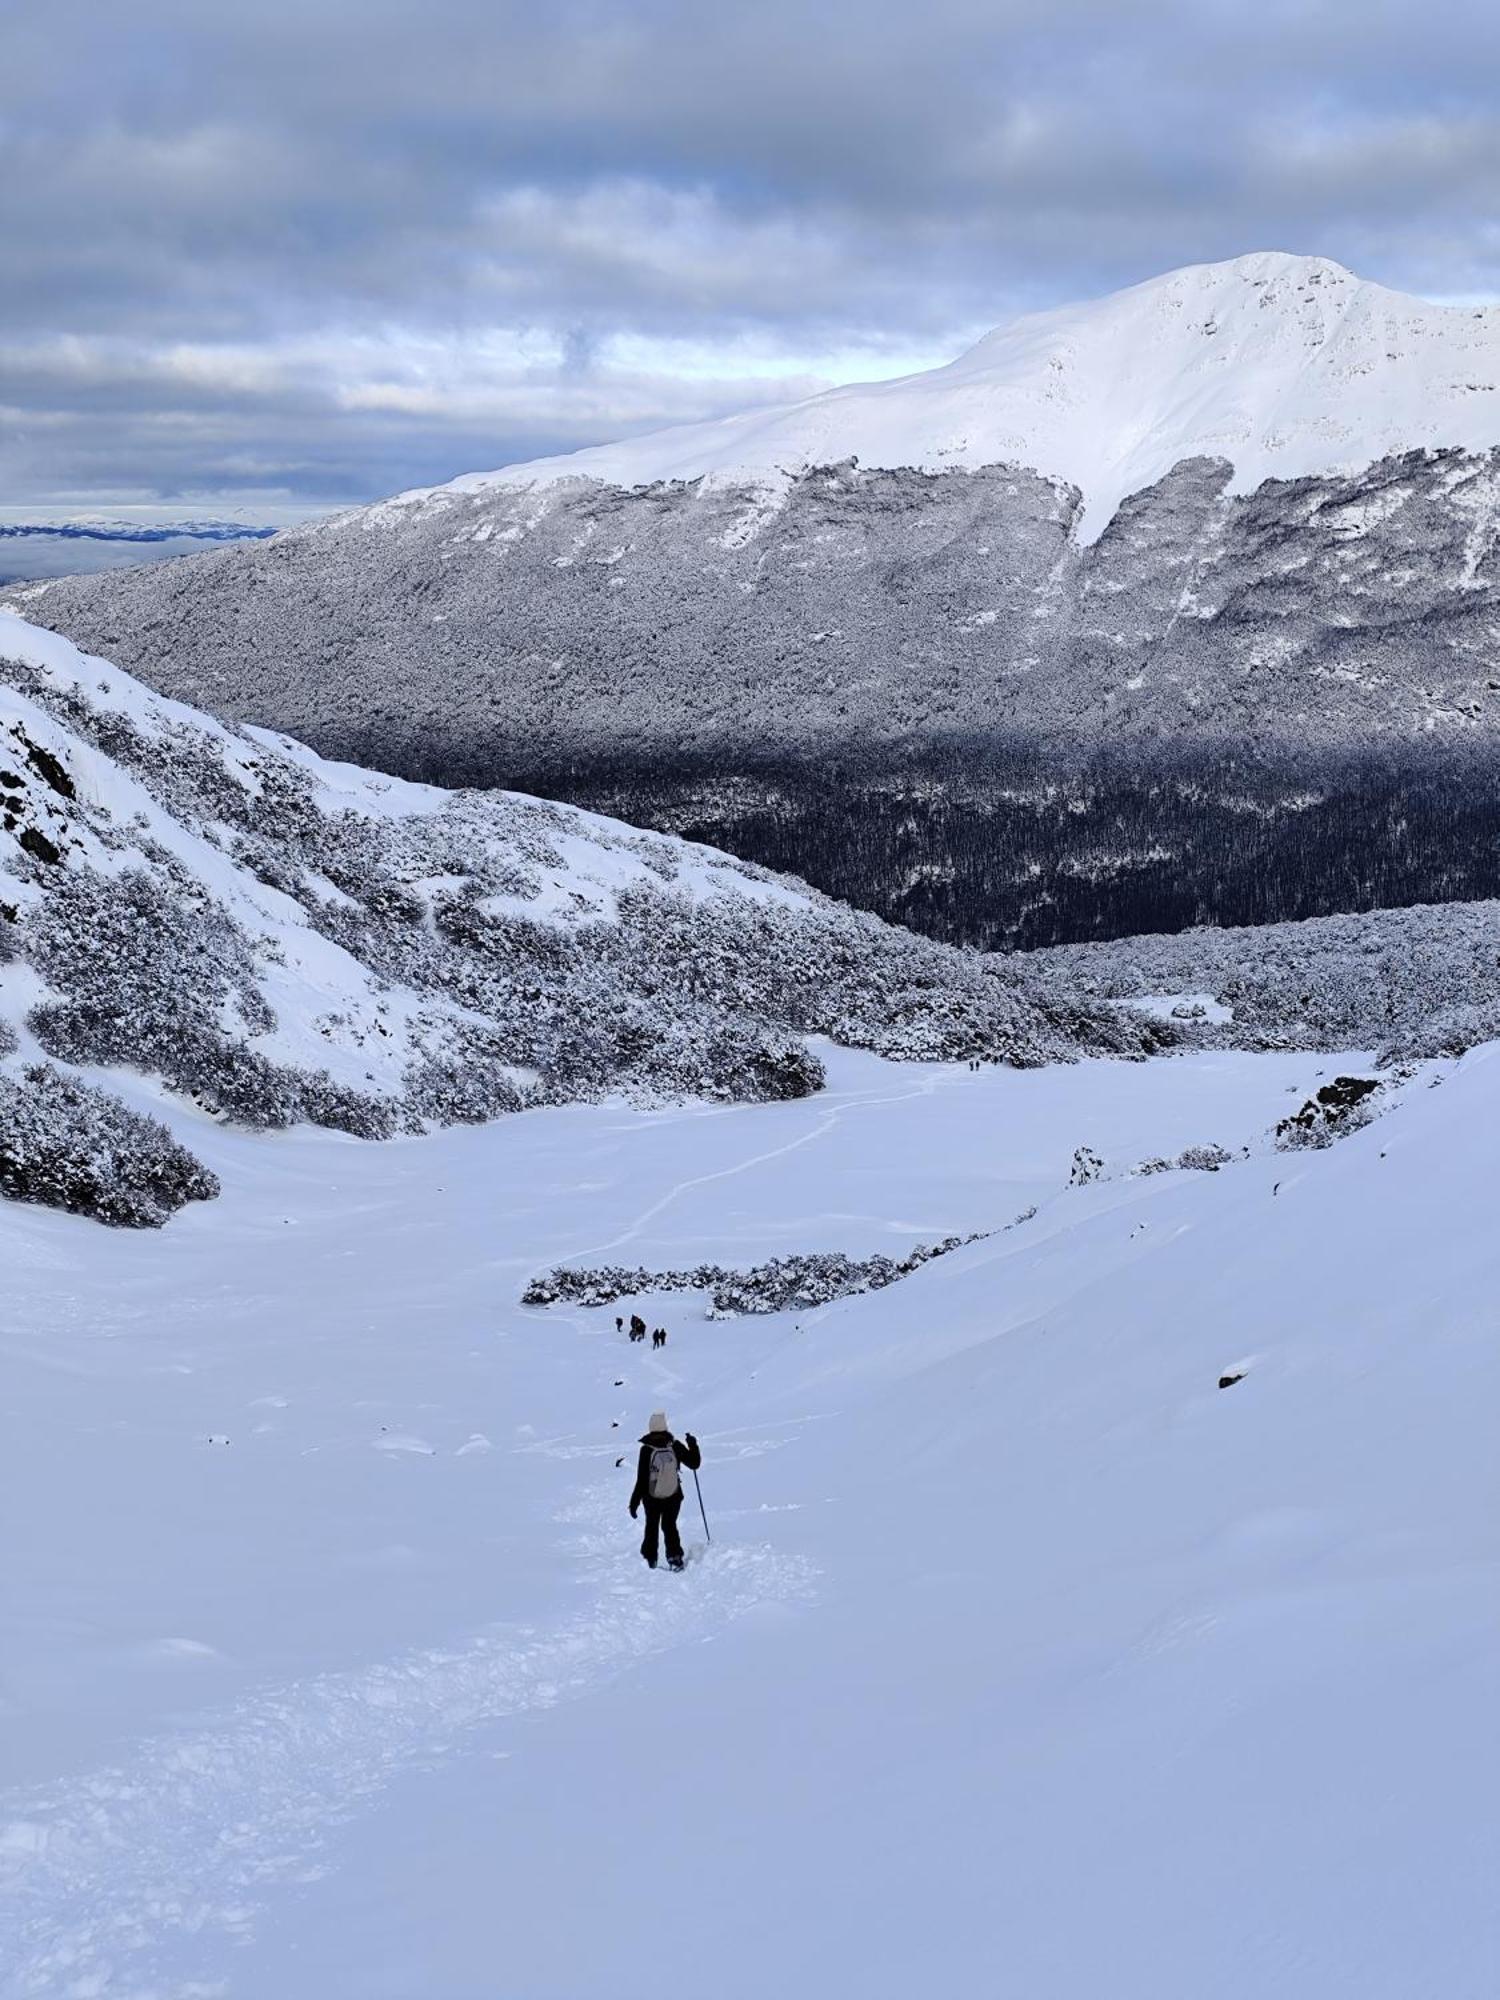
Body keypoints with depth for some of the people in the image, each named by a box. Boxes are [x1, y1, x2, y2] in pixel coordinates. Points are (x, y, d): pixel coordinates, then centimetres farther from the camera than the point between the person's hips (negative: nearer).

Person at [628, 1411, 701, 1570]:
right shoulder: (675, 1446, -13)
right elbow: (694, 1464, -3)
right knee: (669, 1527, 18)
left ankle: (650, 1560, 23)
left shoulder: (646, 1450, -17)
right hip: (673, 1496, 1)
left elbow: (641, 1479, -14)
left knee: (652, 1528, 19)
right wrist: (693, 1446, 9)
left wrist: (634, 1501, -6)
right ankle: (674, 1557, 4)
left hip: (652, 1499, -1)